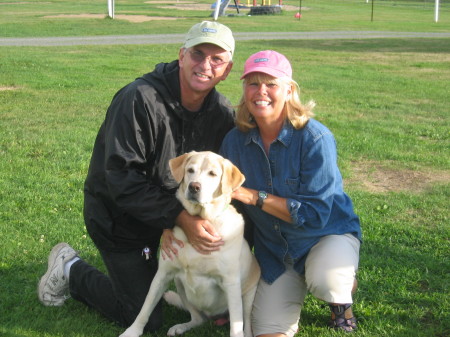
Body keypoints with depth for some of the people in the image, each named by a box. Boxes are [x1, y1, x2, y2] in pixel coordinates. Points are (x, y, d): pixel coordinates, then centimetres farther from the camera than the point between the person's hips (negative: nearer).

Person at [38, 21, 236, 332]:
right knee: (146, 319, 0)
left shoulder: (223, 112, -8)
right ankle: (72, 272, 17)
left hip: (175, 214, 6)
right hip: (120, 217, -6)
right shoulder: (139, 99, -27)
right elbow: (121, 179, -30)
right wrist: (180, 218, -35)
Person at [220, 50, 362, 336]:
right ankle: (296, 287, 28)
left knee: (324, 281, -37)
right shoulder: (235, 141, -9)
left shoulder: (315, 138, -23)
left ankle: (344, 289, 3)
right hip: (274, 248, 4)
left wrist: (255, 196, -27)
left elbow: (315, 213, -24)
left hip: (328, 231, -4)